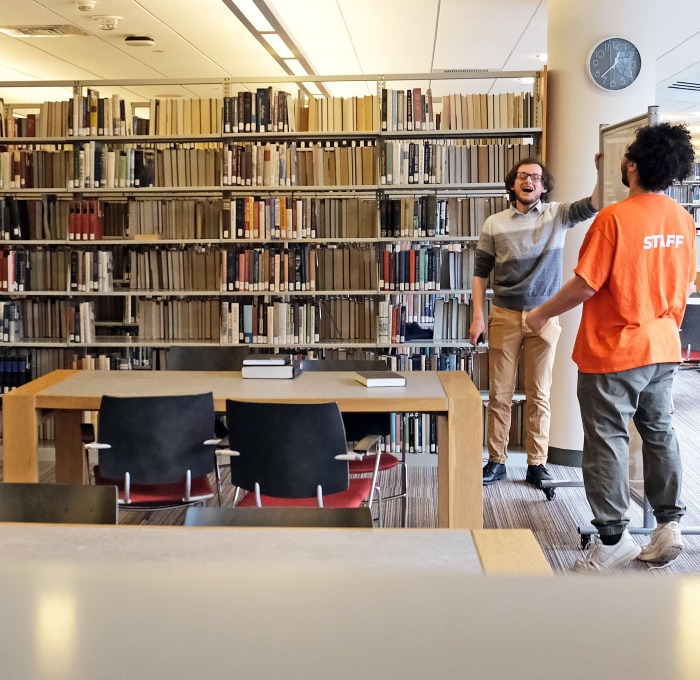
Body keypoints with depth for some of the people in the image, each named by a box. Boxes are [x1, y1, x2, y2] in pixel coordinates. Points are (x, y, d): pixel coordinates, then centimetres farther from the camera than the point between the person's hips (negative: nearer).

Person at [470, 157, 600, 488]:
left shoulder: (558, 215, -1)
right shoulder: (494, 224, 1)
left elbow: (592, 206, -18)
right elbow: (480, 272, 4)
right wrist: (477, 317, -3)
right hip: (504, 316, 1)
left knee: (539, 395, 6)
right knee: (499, 394, 6)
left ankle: (537, 464, 14)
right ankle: (496, 461, 16)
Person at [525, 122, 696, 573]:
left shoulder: (615, 218, -19)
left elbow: (585, 285, -18)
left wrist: (542, 314, -3)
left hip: (613, 353, -6)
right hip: (663, 348, 7)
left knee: (608, 440, 2)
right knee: (659, 433, 16)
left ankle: (613, 537, 7)